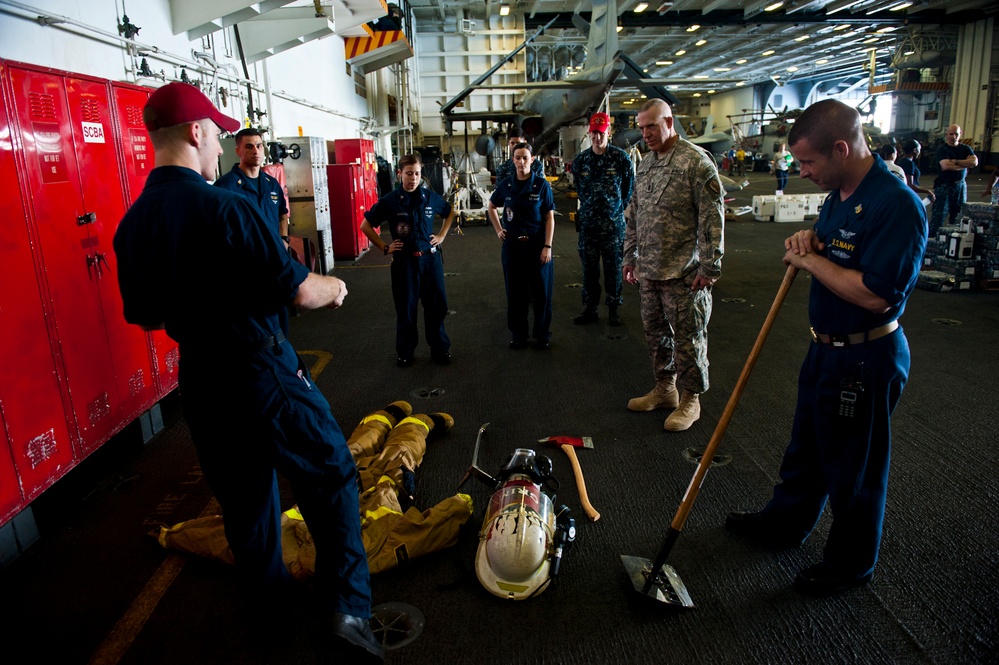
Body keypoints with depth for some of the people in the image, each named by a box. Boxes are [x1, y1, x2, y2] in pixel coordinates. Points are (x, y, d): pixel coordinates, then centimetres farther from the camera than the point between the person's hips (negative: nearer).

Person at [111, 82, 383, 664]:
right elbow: (299, 291, -19)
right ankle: (349, 607, 8)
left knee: (242, 492, 22)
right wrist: (334, 287, 2)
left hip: (199, 380, 7)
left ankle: (268, 595, 40)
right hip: (264, 372, -7)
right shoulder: (226, 207, -21)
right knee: (330, 479, 8)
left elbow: (147, 317, 11)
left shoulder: (131, 225, 1)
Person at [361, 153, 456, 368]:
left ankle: (440, 348, 25)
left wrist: (442, 236, 9)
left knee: (437, 305, 9)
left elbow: (450, 212, 19)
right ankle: (405, 352, 24)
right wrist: (385, 247, -4)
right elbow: (365, 226, 1)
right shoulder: (389, 201, -8)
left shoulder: (430, 197, -1)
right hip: (404, 261, -2)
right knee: (406, 309, 8)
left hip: (430, 259, 2)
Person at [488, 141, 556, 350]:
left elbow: (550, 217, -5)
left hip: (537, 243, -2)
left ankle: (542, 334, 21)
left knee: (541, 290, 6)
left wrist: (547, 246, -11)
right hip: (512, 245, 2)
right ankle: (518, 334, 23)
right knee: (515, 291, 9)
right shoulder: (505, 185, 1)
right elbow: (491, 207, 19)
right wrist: (498, 230, 9)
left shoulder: (542, 184, -6)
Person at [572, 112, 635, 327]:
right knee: (589, 268, 8)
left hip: (614, 223, -2)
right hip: (588, 223, 2)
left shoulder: (621, 158, -6)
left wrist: (618, 208, 12)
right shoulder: (580, 160, 2)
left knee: (613, 268, 6)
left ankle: (613, 308, 18)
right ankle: (589, 308, 18)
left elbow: (629, 188, 6)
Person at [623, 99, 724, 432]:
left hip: (683, 273, -7)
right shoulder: (645, 165, 14)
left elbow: (712, 217, -14)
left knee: (687, 337, 2)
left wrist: (709, 266, -16)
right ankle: (664, 389, 31)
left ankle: (690, 399, 16)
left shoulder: (696, 161, -10)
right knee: (656, 333, 16)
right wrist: (630, 257, 18)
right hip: (649, 271, 7)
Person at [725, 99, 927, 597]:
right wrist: (809, 240, -2)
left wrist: (810, 260, -20)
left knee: (853, 467, 9)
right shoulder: (839, 194, 5)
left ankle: (851, 562, 31)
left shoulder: (896, 205, -25)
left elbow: (875, 294, -31)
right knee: (805, 447, 24)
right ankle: (785, 523, 45)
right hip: (826, 347, 9)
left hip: (866, 360, -9)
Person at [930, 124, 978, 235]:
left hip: (961, 185, 5)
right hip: (944, 185, -5)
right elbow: (946, 166, -20)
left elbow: (975, 162, -5)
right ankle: (931, 237, -8)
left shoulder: (966, 149, 12)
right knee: (939, 214, -10)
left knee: (958, 214, 8)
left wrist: (956, 162, -15)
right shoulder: (942, 149, -4)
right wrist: (966, 164, -8)